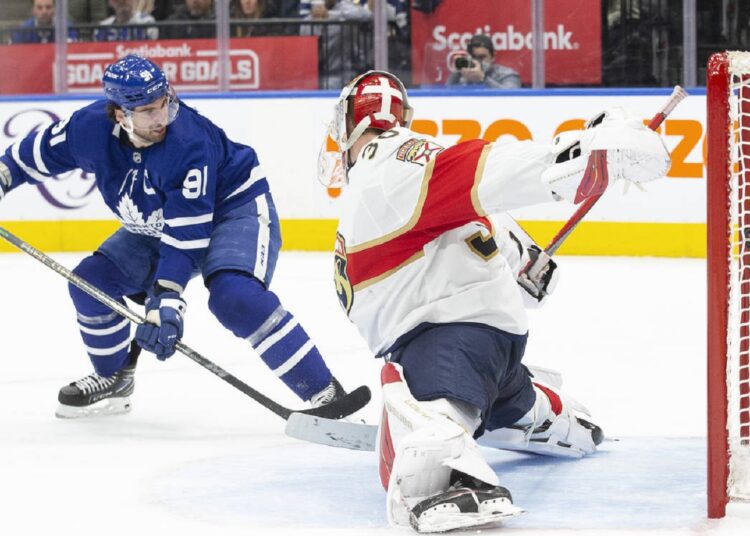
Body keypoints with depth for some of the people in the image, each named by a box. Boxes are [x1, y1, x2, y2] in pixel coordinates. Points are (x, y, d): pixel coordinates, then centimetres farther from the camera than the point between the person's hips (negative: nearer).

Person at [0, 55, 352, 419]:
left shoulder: (190, 143, -35)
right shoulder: (91, 128, -20)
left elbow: (185, 237, -36)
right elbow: (37, 152, 2)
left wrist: (166, 303, -40)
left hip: (234, 208, -7)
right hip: (157, 223, 7)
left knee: (236, 299, -32)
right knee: (91, 282, -2)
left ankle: (324, 393, -29)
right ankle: (112, 380, 23)